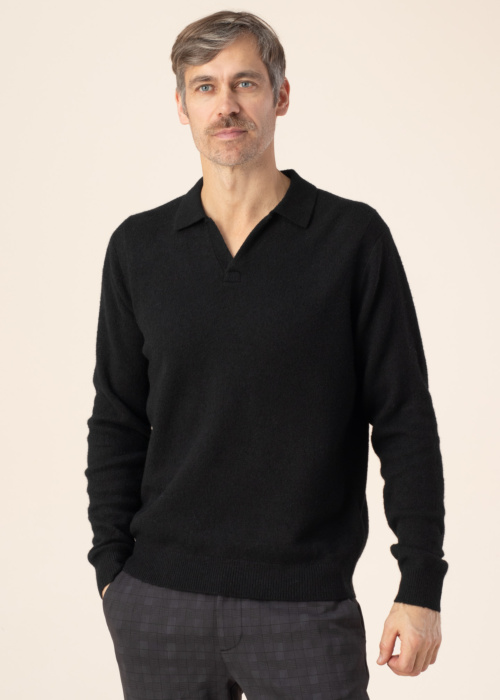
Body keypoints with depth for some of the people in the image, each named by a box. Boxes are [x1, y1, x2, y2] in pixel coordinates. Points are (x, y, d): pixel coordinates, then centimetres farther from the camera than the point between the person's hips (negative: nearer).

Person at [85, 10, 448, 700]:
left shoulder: (353, 237, -3)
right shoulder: (139, 246, 5)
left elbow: (405, 421, -3)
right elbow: (117, 422, 10)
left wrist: (421, 587, -6)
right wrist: (112, 567, 5)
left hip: (306, 602, -2)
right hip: (160, 602, 3)